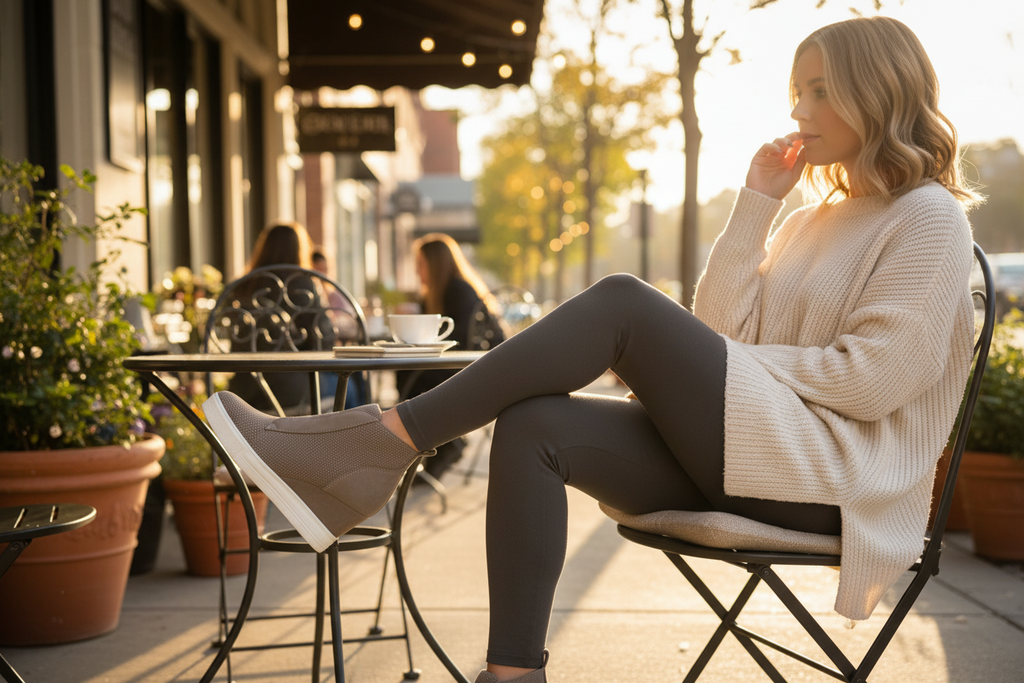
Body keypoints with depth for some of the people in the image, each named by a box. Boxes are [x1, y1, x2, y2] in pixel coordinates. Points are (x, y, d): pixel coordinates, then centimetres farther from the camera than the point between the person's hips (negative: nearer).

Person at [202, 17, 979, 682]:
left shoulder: (929, 217, 1)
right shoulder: (818, 219, 24)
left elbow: (874, 376, -11)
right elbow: (720, 329, 12)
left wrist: (744, 364, -4)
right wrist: (758, 201, 8)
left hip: (829, 469, -7)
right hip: (739, 458, 7)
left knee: (623, 303, -24)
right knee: (535, 426, -20)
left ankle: (386, 441, -23)